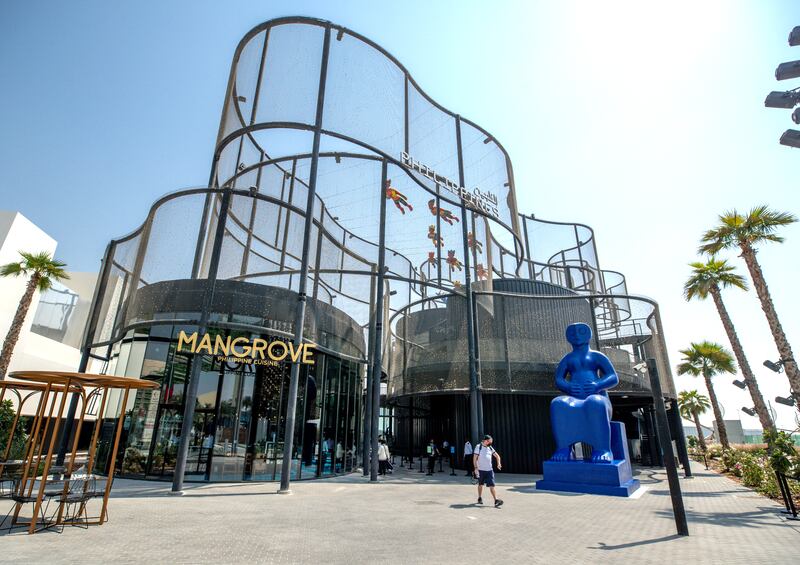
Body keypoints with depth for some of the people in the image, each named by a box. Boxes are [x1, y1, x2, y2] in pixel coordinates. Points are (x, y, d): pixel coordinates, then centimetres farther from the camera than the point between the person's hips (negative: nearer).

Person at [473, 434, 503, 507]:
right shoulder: (479, 447, -8)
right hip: (481, 470, -3)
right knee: (480, 484, 13)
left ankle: (496, 501, -12)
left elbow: (497, 455, 15)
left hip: (489, 470, 3)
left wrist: (499, 463, -2)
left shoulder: (490, 448, 6)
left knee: (492, 485, -8)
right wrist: (476, 468, -17)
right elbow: (474, 458, -9)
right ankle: (480, 498, 32)